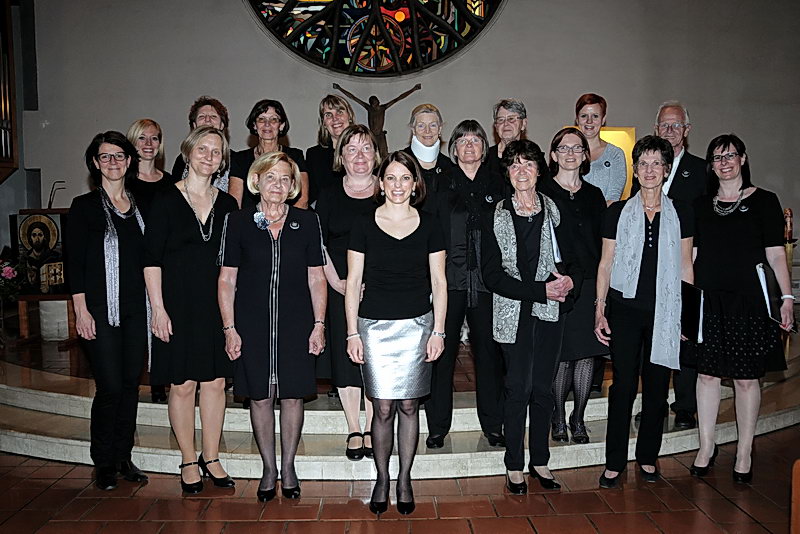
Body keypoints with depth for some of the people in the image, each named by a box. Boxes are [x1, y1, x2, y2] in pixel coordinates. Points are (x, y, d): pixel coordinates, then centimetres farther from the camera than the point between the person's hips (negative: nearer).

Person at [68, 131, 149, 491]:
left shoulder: (139, 205, 12)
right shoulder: (84, 206, 0)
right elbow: (75, 262, -4)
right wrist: (81, 309, -11)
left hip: (136, 309, 5)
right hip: (101, 309, -4)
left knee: (131, 384, 8)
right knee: (110, 387, -6)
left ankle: (124, 457, 21)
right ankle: (104, 463, 12)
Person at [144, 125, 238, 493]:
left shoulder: (227, 204, 8)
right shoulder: (166, 201, -2)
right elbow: (151, 259, -5)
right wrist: (158, 308, -11)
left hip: (217, 304, 3)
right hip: (178, 304, -3)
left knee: (216, 381, 7)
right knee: (182, 384, 4)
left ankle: (211, 457, 22)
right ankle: (188, 462, 19)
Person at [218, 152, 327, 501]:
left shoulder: (307, 222, 4)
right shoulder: (238, 222, 1)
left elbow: (317, 278, 5)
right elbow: (227, 280, 2)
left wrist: (319, 324, -1)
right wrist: (229, 328, -3)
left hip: (296, 323, 1)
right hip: (252, 324, 0)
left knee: (293, 394, 6)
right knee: (260, 396, 7)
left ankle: (288, 467, 24)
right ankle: (269, 469, 23)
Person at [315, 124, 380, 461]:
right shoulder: (329, 196, 7)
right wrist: (336, 281, -6)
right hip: (339, 290, 1)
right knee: (344, 355, 3)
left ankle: (371, 429, 15)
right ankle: (354, 430, 16)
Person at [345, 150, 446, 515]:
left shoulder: (429, 225, 5)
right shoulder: (365, 225, 2)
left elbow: (439, 282, 6)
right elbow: (353, 283, 3)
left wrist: (438, 331, 0)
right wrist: (352, 333, -2)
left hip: (417, 325, 1)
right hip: (375, 325, -1)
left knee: (409, 406, 6)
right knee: (383, 408, 1)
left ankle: (405, 479, 22)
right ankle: (382, 479, 20)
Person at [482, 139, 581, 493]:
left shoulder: (554, 212, 5)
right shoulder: (496, 217, -2)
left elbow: (573, 258, 11)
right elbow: (492, 276, -9)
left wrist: (570, 280, -12)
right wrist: (541, 290, -16)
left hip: (550, 310, 2)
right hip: (513, 314, -2)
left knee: (543, 388, 9)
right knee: (518, 388, 0)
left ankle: (540, 460, 24)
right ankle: (514, 465, 14)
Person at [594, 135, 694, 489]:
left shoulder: (680, 215, 7)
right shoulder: (618, 213, 3)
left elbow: (685, 267, 9)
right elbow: (605, 264, 4)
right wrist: (600, 309, -2)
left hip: (664, 312, 2)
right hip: (625, 308, -1)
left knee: (657, 386, 8)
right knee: (624, 385, -1)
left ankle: (647, 457, 23)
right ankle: (614, 462, 10)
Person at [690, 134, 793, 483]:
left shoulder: (764, 201, 2)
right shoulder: (701, 205, 10)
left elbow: (776, 255, 0)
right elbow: (693, 255, 10)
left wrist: (786, 297, -7)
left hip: (749, 301, -2)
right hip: (708, 301, 2)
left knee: (746, 377, 4)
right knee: (707, 373, 6)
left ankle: (744, 452, 18)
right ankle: (706, 446, 19)